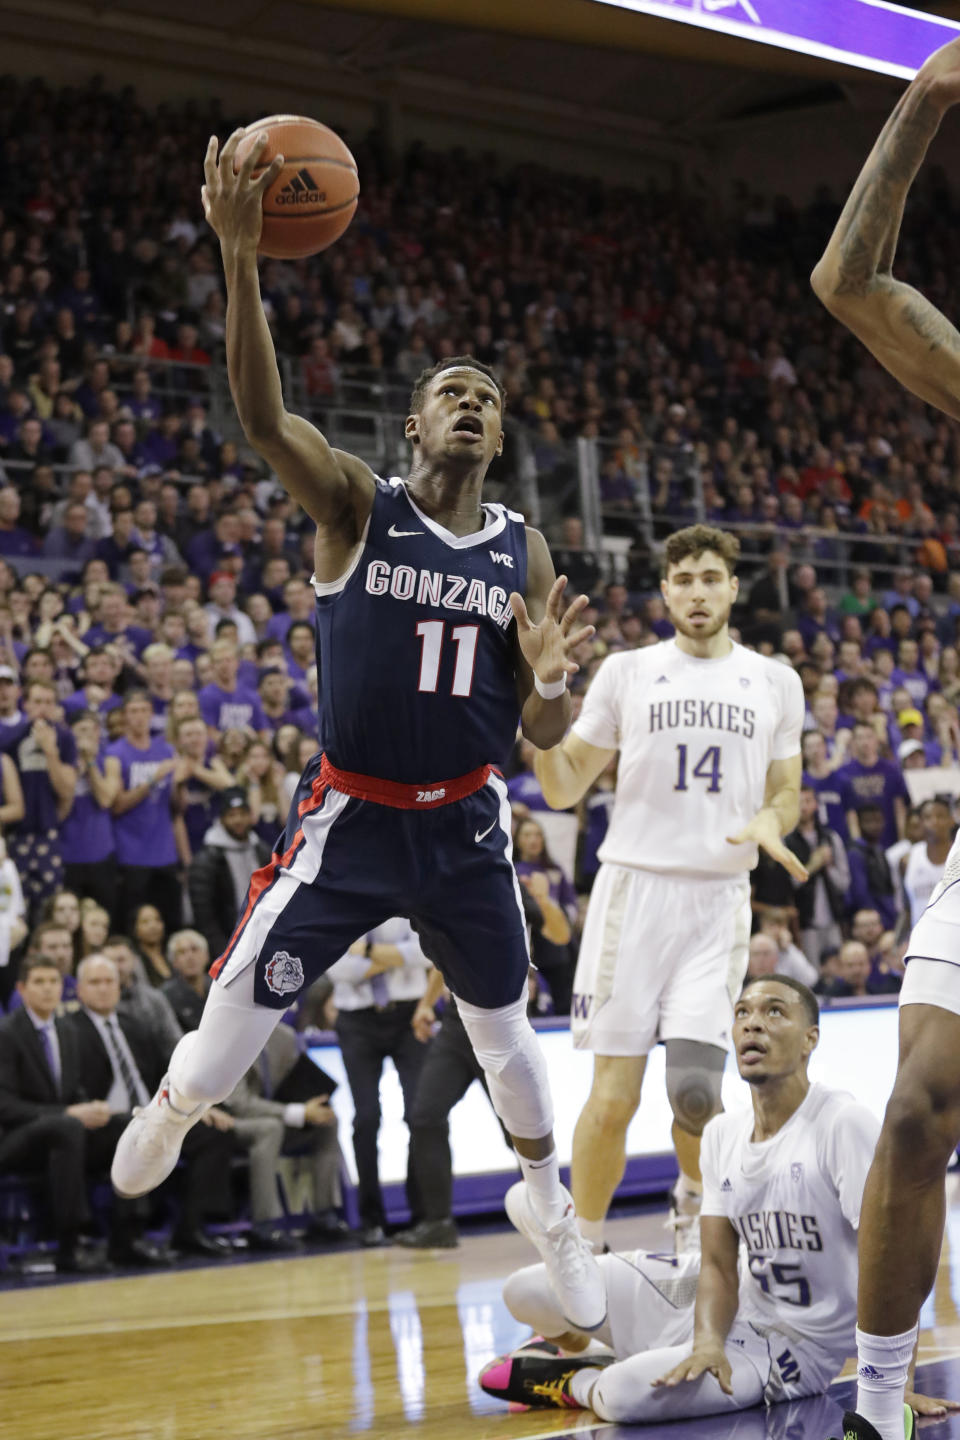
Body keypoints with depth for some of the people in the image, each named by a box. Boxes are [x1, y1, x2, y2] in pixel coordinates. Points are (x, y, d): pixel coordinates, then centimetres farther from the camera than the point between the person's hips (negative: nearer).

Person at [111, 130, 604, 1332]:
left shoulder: (524, 554, 1)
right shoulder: (355, 508, -8)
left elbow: (544, 736, 3)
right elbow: (261, 413, -27)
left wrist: (550, 680, -23)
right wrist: (240, 259, -40)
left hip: (465, 823, 3)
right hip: (349, 814, -2)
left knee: (504, 1026, 13)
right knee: (238, 1006, -3)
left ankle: (553, 1212, 36)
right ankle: (174, 1108, 33)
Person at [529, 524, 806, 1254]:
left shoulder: (775, 682, 11)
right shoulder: (627, 672, 7)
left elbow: (787, 792, 17)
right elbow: (566, 788, 8)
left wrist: (770, 820, -7)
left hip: (720, 899, 1)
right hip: (635, 886, -1)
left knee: (696, 1090, -13)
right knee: (613, 1097, -5)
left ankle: (694, 1200, 18)